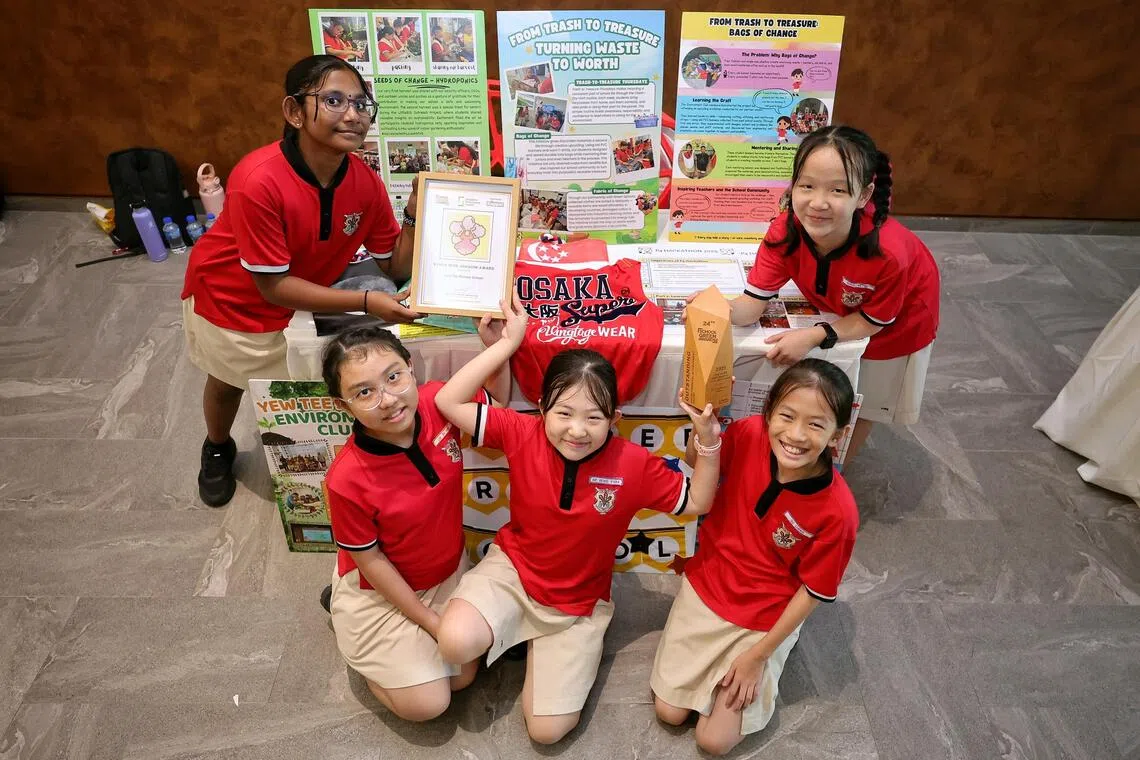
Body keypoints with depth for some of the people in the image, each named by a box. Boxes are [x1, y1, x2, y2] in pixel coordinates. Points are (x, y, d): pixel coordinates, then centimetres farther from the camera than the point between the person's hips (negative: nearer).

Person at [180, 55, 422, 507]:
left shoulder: (365, 183, -23)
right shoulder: (260, 181, -39)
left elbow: (397, 268, -13)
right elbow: (272, 286, -34)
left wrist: (415, 213, -29)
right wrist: (365, 302, -39)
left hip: (302, 298, 3)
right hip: (231, 298, -2)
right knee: (227, 382, 23)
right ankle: (218, 450, 56)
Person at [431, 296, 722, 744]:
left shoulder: (633, 464, -19)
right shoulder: (522, 434, -19)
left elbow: (696, 502, -7)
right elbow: (449, 403, -24)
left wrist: (708, 443, -23)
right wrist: (508, 343, -26)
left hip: (577, 604, 0)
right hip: (511, 569, 0)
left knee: (547, 730, -4)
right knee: (456, 642, -30)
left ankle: (539, 643, 26)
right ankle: (513, 630, 7)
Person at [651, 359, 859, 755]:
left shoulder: (838, 510, -28)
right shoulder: (749, 434, -22)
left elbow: (813, 591, -14)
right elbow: (697, 462, -1)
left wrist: (758, 655, -8)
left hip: (767, 619, -2)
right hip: (705, 588, 3)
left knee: (714, 740, 2)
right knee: (669, 711, 8)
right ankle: (710, 664, 33)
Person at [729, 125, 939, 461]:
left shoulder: (888, 253, -45)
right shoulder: (784, 232, -35)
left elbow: (873, 321, -26)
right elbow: (754, 303, -32)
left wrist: (814, 336, -38)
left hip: (899, 319, -2)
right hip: (838, 311, 2)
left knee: (863, 404, 18)